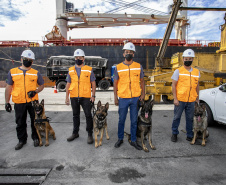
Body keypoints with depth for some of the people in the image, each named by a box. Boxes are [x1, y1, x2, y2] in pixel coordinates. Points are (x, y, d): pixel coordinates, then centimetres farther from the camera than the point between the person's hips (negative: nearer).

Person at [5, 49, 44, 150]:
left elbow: (41, 85, 11)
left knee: (35, 121, 9)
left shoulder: (36, 73, 4)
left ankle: (35, 138, 29)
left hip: (33, 101, 0)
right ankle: (22, 140, 30)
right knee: (20, 123, 12)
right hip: (19, 103, 1)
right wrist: (7, 102, 4)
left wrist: (35, 91, -10)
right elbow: (8, 87, 7)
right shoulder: (12, 72, 4)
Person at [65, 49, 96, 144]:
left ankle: (90, 134, 14)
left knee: (88, 115, -1)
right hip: (74, 97, 3)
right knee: (75, 115, 15)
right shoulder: (71, 70, 8)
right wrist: (67, 97, 4)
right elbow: (68, 84, 10)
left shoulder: (89, 70, 1)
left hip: (86, 97, -3)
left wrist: (93, 95, -6)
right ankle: (75, 133, 30)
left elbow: (93, 83, 2)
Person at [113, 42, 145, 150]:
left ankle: (133, 140, 25)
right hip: (123, 98, -1)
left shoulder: (138, 66, 4)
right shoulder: (118, 67, 0)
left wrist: (142, 94, 0)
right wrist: (115, 97, -1)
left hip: (136, 98, 1)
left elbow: (142, 81, 9)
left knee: (134, 121, 10)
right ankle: (120, 139, 30)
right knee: (121, 120, 10)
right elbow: (115, 83, 4)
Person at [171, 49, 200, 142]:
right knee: (177, 117, 8)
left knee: (190, 118, 11)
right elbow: (173, 85, -4)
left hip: (191, 100, 3)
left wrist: (197, 98, 13)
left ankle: (190, 135, 26)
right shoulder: (178, 71, -2)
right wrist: (175, 98, -9)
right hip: (180, 100, -3)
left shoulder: (197, 72, 10)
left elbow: (197, 86, 16)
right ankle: (174, 134, 25)